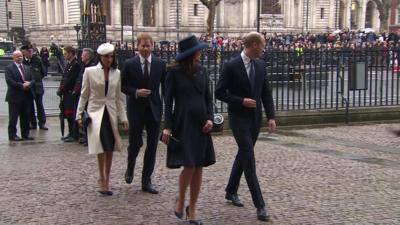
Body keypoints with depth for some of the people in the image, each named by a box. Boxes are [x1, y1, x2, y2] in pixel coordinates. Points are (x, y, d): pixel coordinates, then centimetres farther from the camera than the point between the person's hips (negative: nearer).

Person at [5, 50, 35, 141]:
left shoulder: (26, 68, 16)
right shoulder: (9, 68, -4)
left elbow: (32, 79, 13)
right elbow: (9, 81, -15)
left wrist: (29, 84, -10)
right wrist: (22, 86, -18)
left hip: (26, 96, 6)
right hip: (15, 96, -6)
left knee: (25, 117, 10)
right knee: (13, 117, 0)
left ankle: (25, 134, 18)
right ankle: (12, 135, 7)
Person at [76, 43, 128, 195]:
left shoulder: (116, 73, 6)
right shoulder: (90, 72, -3)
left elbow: (118, 97, 10)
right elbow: (84, 95, 3)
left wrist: (123, 118, 6)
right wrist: (79, 115, -1)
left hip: (111, 113, 3)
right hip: (95, 112, -3)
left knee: (110, 148, 4)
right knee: (103, 146, -19)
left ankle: (106, 180, 18)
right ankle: (102, 179, -8)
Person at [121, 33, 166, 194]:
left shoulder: (160, 64, 2)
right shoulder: (129, 64, -3)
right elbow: (123, 86, 1)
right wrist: (136, 92, -17)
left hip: (154, 109, 2)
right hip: (136, 109, -2)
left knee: (152, 146, 4)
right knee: (135, 143, 3)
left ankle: (146, 181, 15)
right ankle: (130, 168, 35)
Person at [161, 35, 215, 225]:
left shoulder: (202, 71, 7)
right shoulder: (174, 72, -5)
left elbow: (208, 97, 12)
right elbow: (168, 100, -4)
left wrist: (210, 118, -3)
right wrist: (167, 126, -10)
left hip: (200, 124, 5)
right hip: (182, 124, -4)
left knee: (199, 168, 5)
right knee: (189, 166, -11)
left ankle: (192, 209, 16)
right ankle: (180, 200, 16)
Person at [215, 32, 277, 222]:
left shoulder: (261, 65, 5)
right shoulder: (231, 66, -13)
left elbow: (266, 92, 8)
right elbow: (220, 93, -10)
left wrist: (271, 116, 1)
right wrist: (241, 101, -20)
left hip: (255, 118, 7)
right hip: (239, 118, -6)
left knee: (243, 155, 17)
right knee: (249, 160, -8)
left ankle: (231, 191, 35)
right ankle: (260, 205, -6)